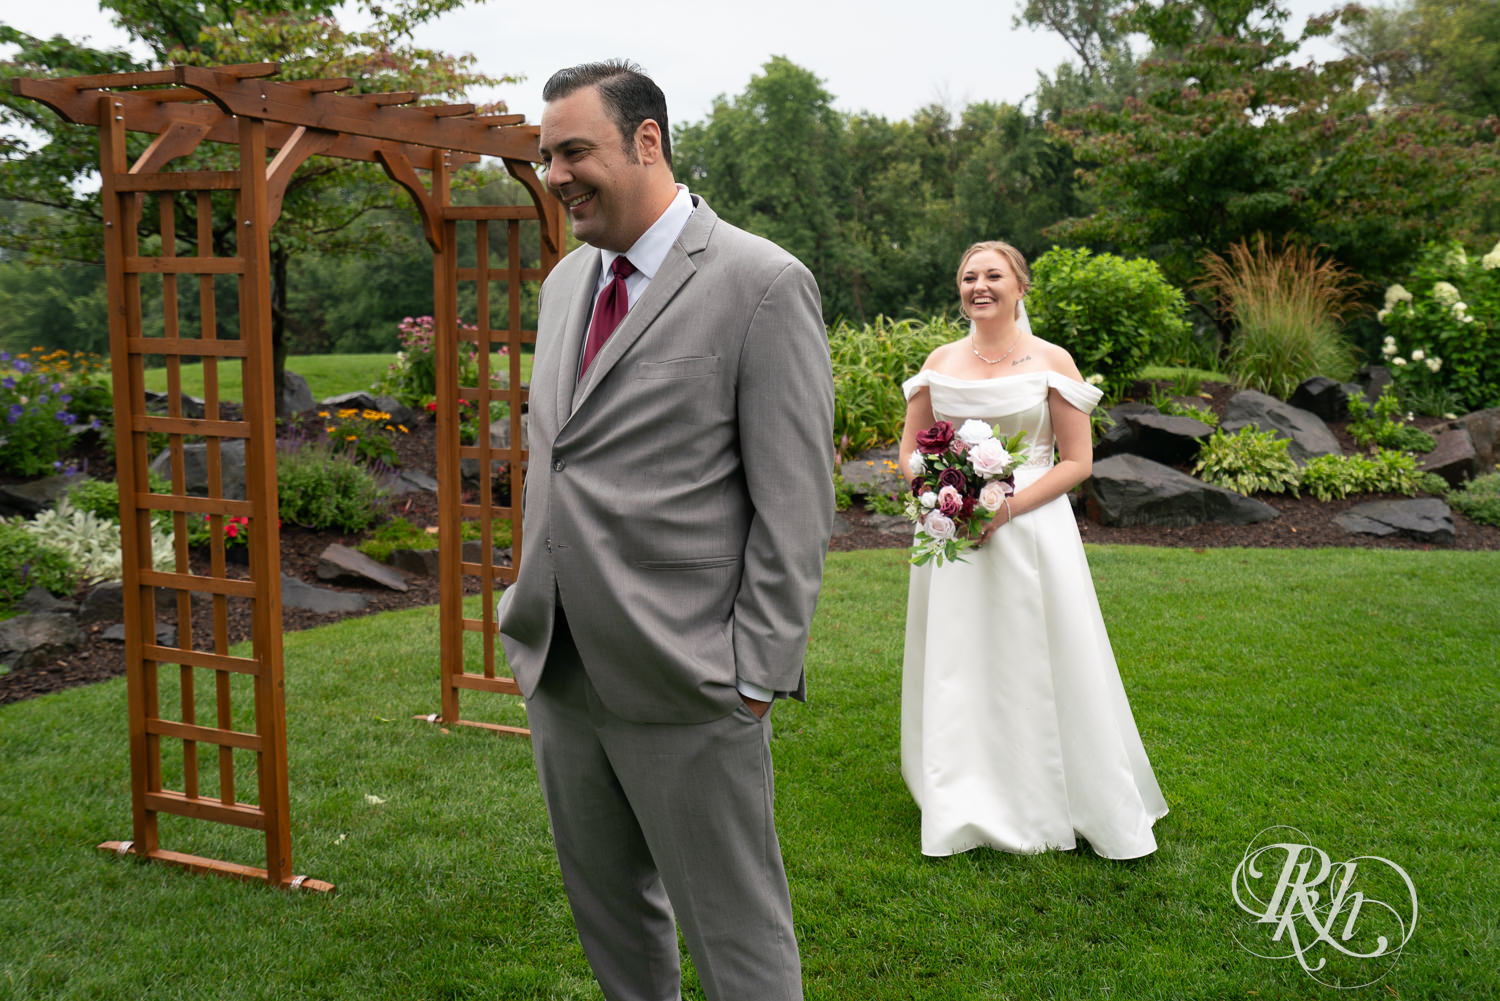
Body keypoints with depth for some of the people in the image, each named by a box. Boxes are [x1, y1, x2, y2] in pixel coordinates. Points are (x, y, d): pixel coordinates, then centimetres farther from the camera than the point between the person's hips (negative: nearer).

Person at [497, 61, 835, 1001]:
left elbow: (795, 506, -13)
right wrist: (532, 612, 16)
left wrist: (757, 675, -14)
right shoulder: (566, 281, 13)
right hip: (559, 668, 7)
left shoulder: (763, 284, -11)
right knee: (608, 907, 20)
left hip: (682, 679, -7)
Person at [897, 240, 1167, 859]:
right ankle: (967, 808, 21)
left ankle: (1053, 804, 15)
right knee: (957, 672, 7)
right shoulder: (941, 362, 8)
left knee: (1037, 670, -1)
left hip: (1030, 530, -3)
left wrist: (1007, 506, -16)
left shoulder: (1051, 362, -2)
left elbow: (1077, 461, -4)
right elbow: (910, 448, 14)